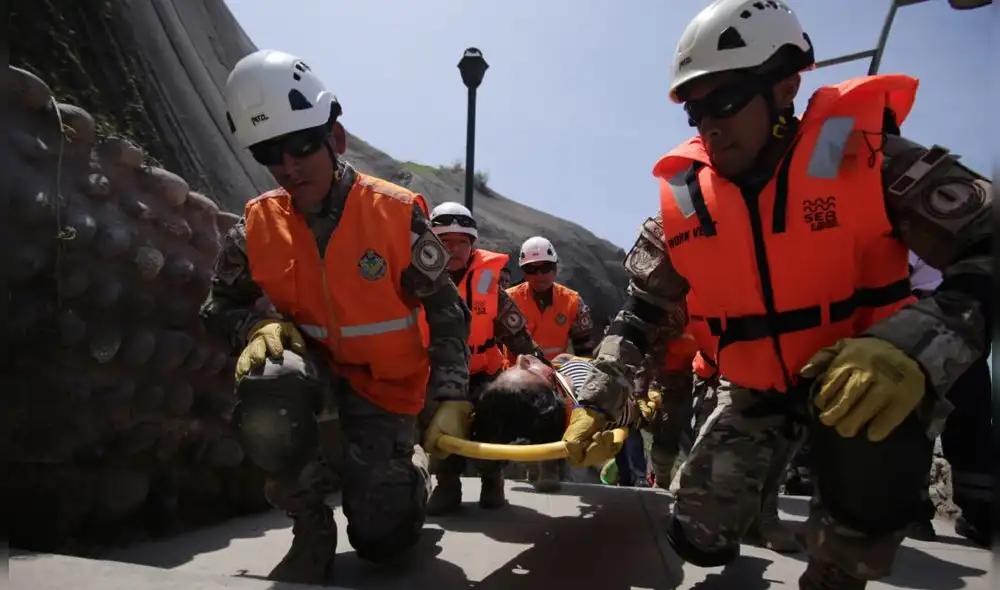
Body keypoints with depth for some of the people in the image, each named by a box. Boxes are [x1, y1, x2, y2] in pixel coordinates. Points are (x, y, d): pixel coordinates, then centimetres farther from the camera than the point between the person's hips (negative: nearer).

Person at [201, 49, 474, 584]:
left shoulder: (396, 214, -17)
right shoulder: (257, 226, -9)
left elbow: (446, 311, -11)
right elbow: (222, 307, 4)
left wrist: (450, 401, -17)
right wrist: (261, 325, -19)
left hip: (386, 389, -1)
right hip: (314, 372, 2)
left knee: (383, 538, -1)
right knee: (268, 395, -36)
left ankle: (410, 467, 36)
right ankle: (310, 526, -7)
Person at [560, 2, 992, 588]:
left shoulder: (864, 155, -17)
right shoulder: (683, 202, -8)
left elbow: (985, 253, -19)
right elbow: (641, 314, 0)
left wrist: (914, 347, -37)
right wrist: (597, 403, -8)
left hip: (863, 376, -2)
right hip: (754, 388, 3)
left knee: (875, 447, -36)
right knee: (699, 537, 0)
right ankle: (757, 473, 37)